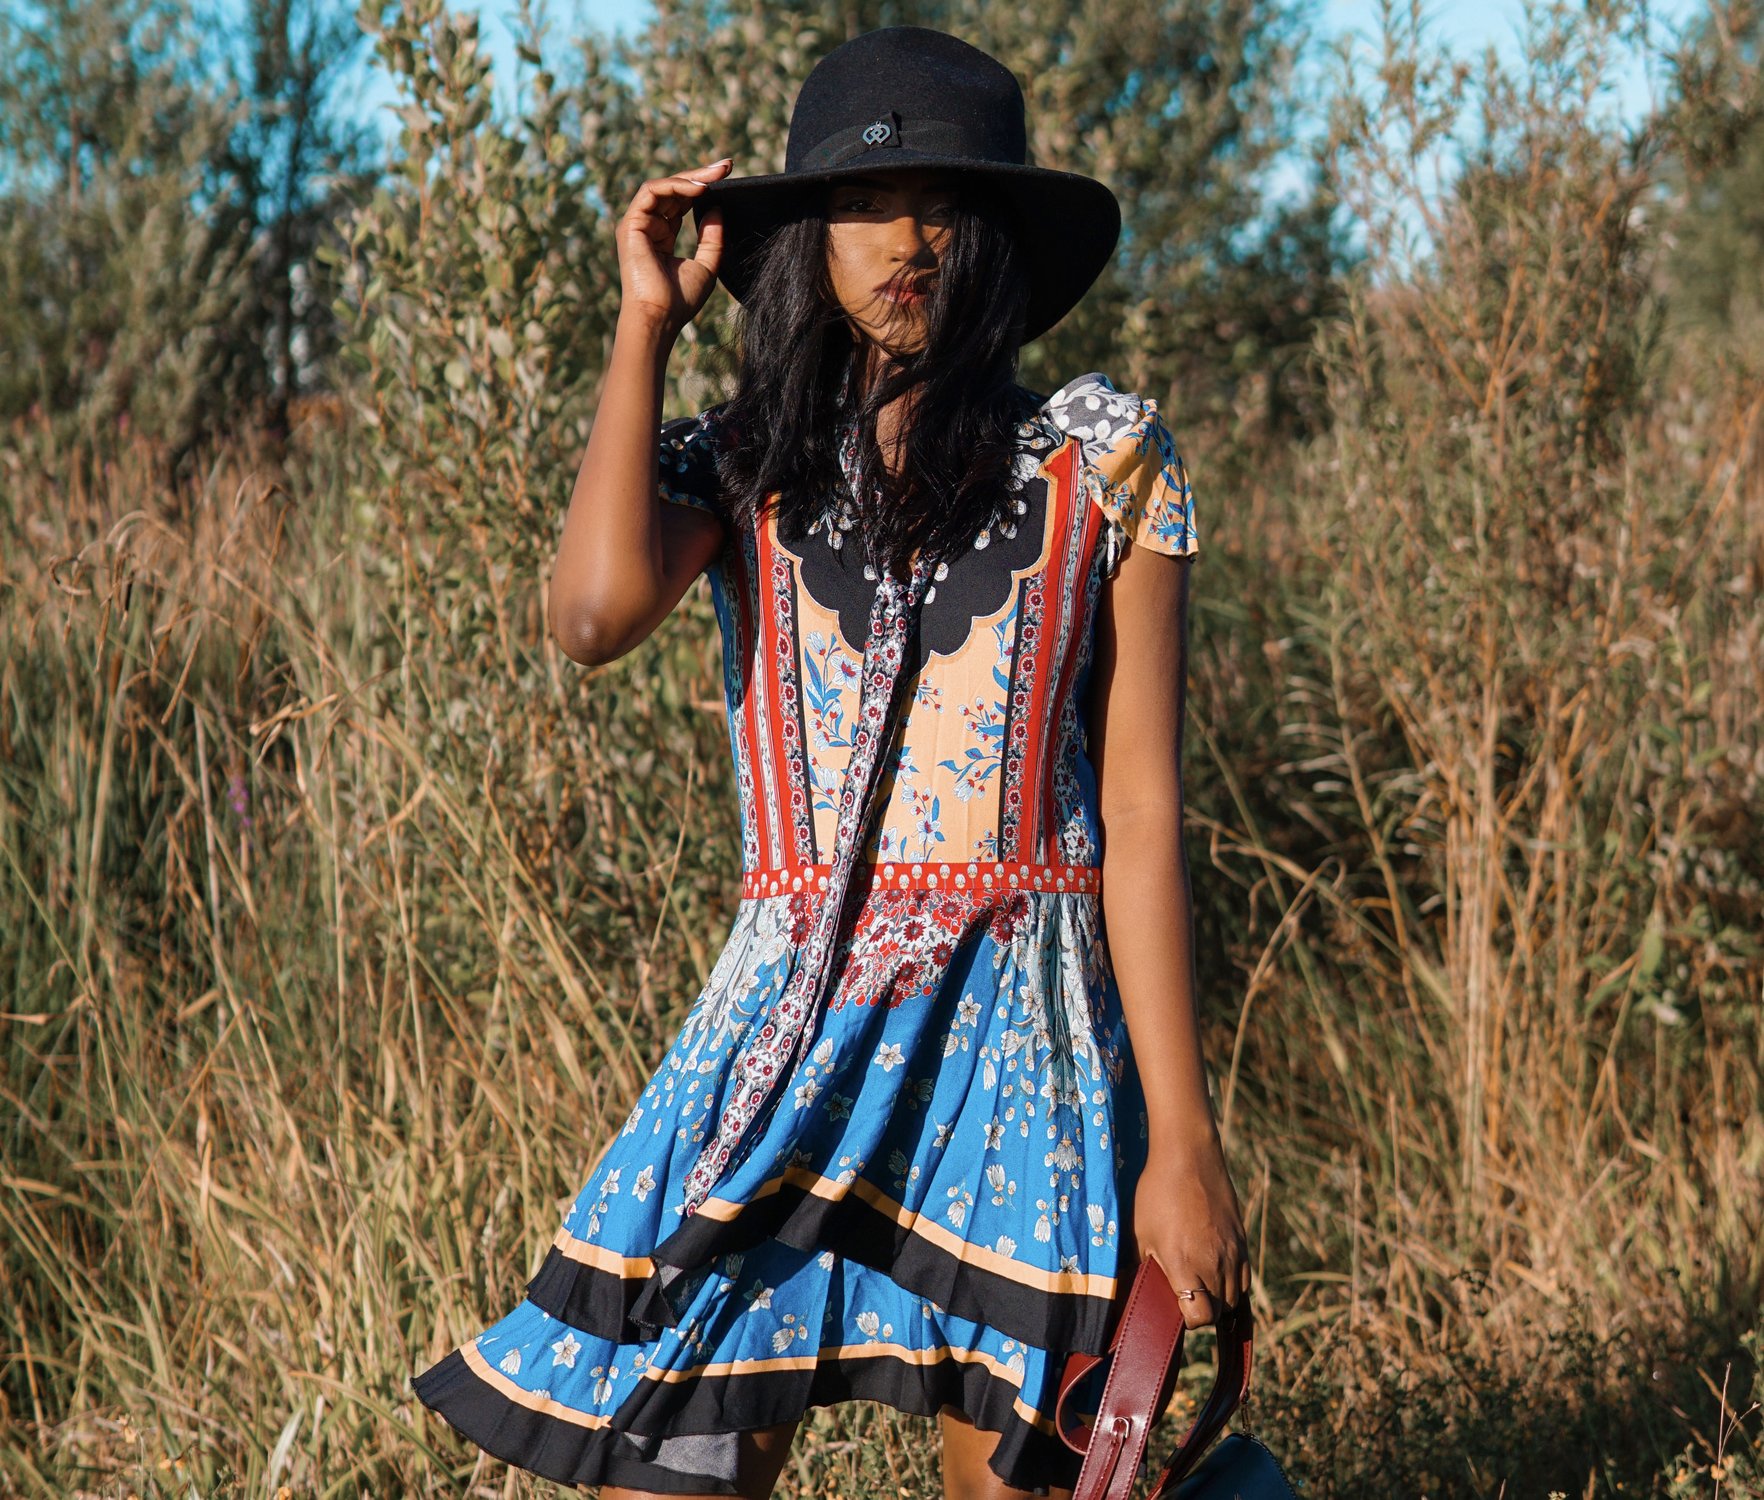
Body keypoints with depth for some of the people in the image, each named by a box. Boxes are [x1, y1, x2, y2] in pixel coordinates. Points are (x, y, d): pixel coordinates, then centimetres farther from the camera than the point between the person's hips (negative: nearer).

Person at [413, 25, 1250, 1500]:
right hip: (785, 1033, 1)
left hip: (1026, 1036, -1)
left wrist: (1181, 1139, -7)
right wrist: (648, 321, -5)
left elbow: (1142, 812, -2)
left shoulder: (1100, 460, 3)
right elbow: (594, 614, -16)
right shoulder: (736, 467, 7)